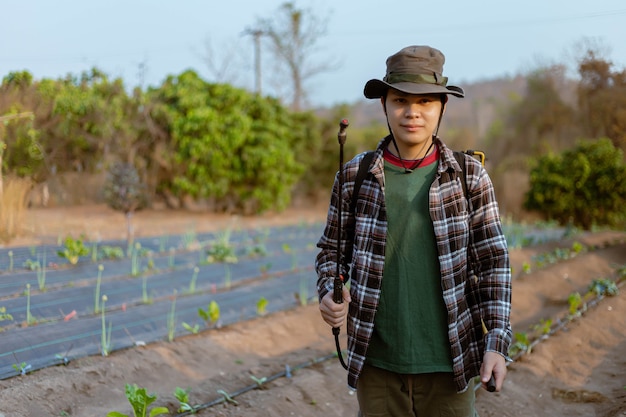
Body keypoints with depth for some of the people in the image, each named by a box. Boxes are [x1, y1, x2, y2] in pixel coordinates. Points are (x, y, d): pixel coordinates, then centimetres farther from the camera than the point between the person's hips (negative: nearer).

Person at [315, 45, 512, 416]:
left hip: (447, 365, -1)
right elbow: (332, 250, 10)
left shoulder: (470, 176, -2)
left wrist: (498, 342, -8)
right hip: (377, 364, 1)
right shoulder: (355, 176, 0)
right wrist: (329, 293, -10)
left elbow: (493, 262, -1)